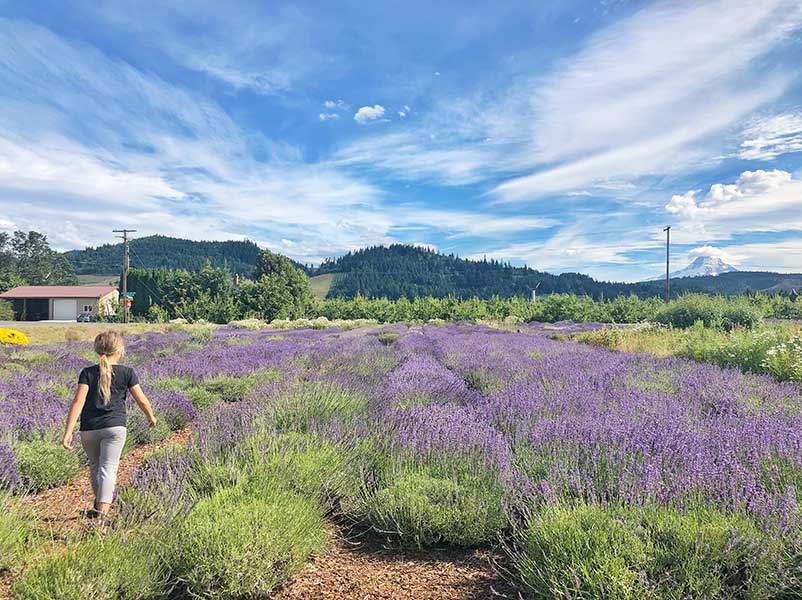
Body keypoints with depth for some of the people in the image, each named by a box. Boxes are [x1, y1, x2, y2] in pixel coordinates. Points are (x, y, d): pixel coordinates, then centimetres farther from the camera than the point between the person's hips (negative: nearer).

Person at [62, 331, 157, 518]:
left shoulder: (88, 372, 0)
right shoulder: (127, 372, -2)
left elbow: (78, 402, -10)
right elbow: (141, 399, 3)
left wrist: (68, 432, -11)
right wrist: (151, 416, 20)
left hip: (89, 428, 3)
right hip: (114, 427, -3)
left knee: (95, 465, 21)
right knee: (108, 468, -2)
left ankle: (100, 500, 42)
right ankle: (102, 510, -13)